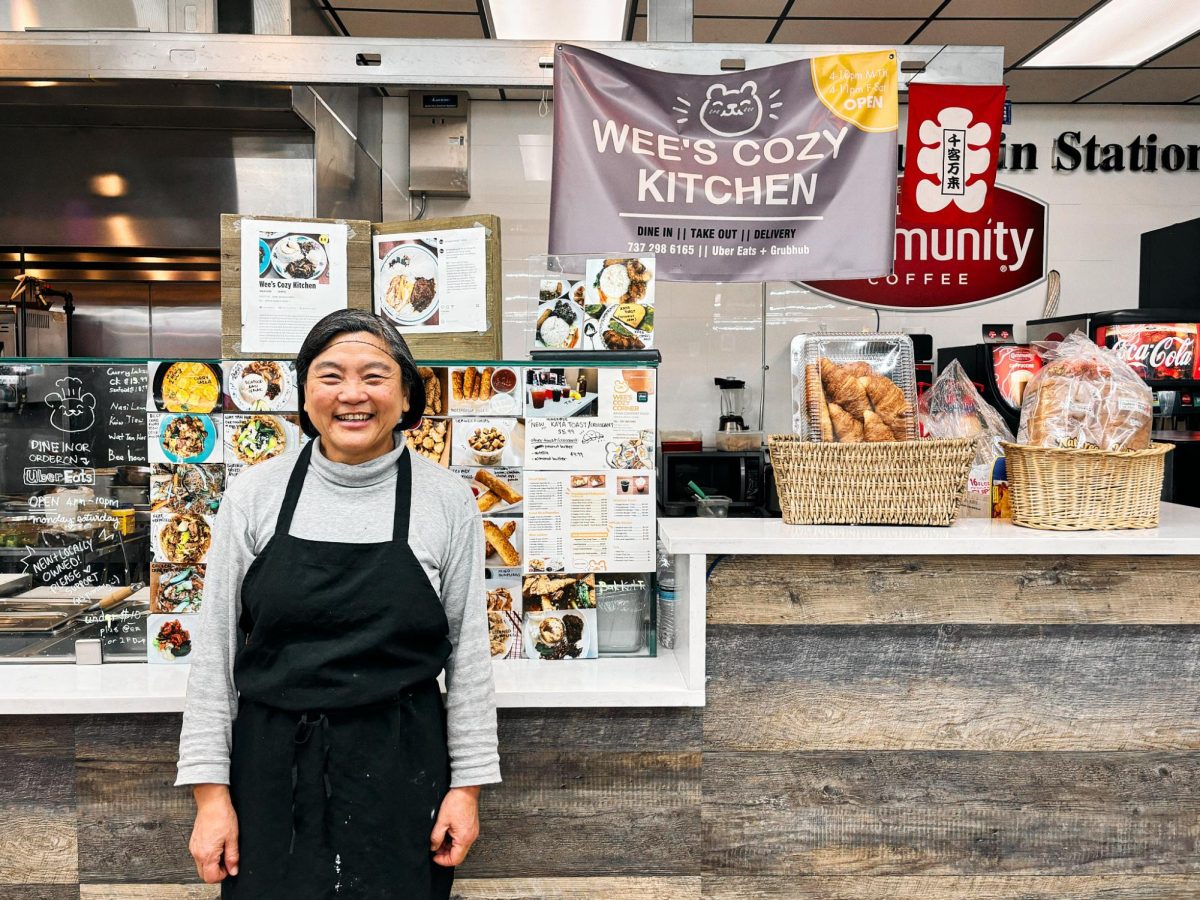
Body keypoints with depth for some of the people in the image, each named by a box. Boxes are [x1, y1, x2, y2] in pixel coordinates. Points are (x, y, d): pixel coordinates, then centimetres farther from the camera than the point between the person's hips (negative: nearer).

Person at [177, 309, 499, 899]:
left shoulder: (448, 501, -4)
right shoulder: (254, 495, -3)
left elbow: (469, 651, 0)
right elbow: (215, 650, 1)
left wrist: (468, 784, 0)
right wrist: (210, 791, -1)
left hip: (401, 771, 0)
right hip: (272, 768, 1)